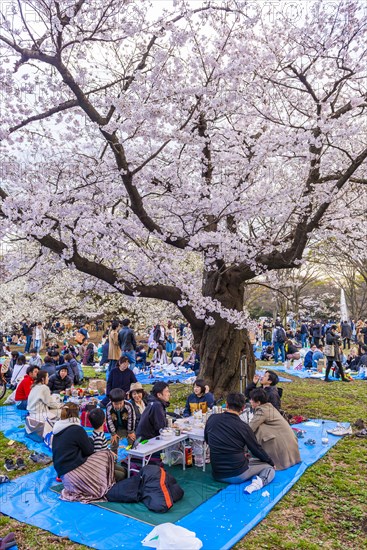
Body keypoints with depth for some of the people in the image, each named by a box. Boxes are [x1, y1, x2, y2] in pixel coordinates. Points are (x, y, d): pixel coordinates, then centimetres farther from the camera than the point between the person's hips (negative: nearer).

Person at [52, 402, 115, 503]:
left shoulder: (57, 431, 10)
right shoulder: (77, 429, -13)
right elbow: (89, 451, -3)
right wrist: (89, 440, 15)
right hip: (75, 471, -8)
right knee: (107, 455, 5)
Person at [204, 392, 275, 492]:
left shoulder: (212, 419, -5)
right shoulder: (243, 427, -15)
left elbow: (207, 440, 12)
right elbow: (257, 449, -2)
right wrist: (271, 462, 16)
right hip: (238, 475, -7)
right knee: (269, 467, 11)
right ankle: (260, 481, -14)